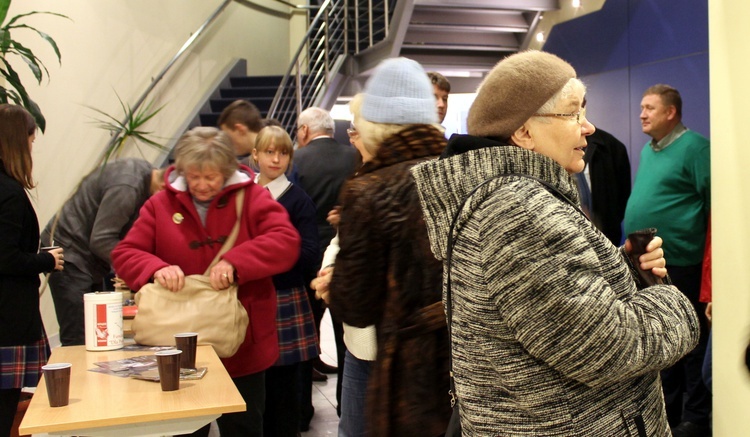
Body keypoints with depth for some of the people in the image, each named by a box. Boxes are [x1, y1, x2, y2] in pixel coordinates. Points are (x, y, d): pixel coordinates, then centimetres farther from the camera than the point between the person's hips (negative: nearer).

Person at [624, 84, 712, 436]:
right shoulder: (648, 149, 14)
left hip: (681, 263, -8)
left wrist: (697, 240, -13)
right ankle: (668, 407, 30)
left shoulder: (694, 147, -11)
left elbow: (714, 203, -13)